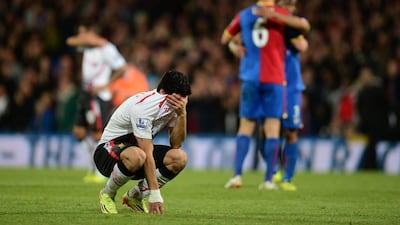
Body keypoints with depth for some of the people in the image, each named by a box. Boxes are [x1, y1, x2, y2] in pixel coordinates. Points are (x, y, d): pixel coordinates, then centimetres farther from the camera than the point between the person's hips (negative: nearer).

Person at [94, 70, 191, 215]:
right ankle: (107, 194, -11)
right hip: (109, 149, -8)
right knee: (137, 156, -42)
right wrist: (155, 193, -34)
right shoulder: (143, 107, -30)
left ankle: (134, 196, 3)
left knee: (180, 158, -16)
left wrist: (182, 115, -24)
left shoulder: (173, 105, -5)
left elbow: (176, 145, -9)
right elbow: (147, 153, -32)